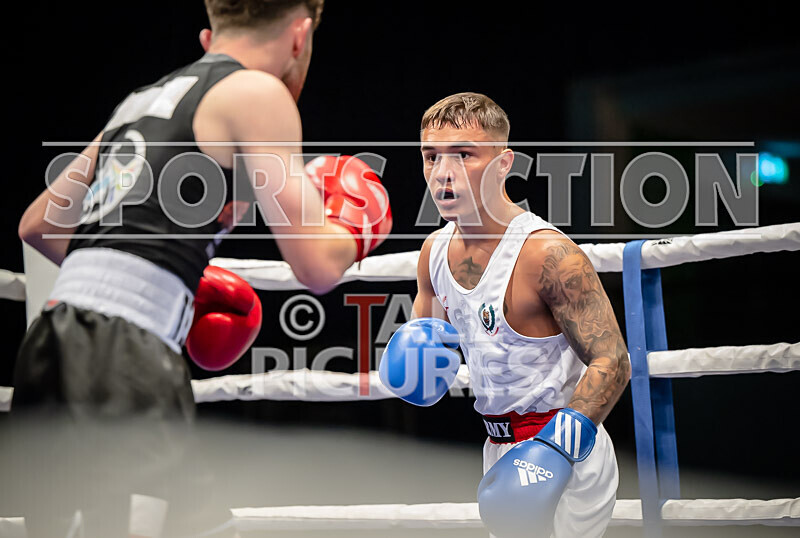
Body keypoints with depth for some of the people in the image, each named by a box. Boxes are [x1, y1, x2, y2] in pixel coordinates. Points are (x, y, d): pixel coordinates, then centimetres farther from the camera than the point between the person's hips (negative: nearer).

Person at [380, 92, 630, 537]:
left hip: (564, 458, -7)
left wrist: (558, 446, -34)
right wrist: (414, 366, -7)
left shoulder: (549, 255, -22)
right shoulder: (434, 250, 1)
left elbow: (611, 361, -23)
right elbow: (426, 332, 17)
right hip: (499, 450, 7)